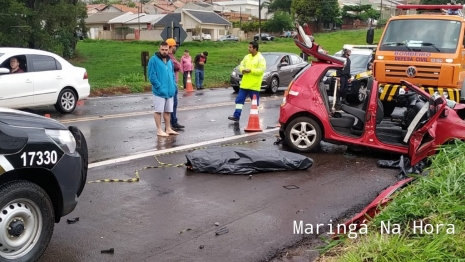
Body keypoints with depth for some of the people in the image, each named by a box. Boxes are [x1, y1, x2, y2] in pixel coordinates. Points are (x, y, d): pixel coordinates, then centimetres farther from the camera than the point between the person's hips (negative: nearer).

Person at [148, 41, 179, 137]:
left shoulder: (169, 60, 13)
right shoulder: (154, 60, -8)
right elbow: (152, 76, -12)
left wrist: (174, 85, 5)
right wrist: (159, 87, -17)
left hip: (170, 91, 7)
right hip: (159, 91, -6)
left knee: (168, 111, 13)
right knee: (158, 111, 0)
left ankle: (168, 129, 21)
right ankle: (159, 130, 7)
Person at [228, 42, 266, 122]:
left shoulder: (261, 58, -10)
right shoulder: (247, 57, 11)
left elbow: (262, 70, -19)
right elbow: (241, 65, 15)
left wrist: (251, 70, -22)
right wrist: (242, 70, -8)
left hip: (254, 85, -6)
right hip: (244, 84, 6)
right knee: (239, 99, 4)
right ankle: (236, 116, 8)